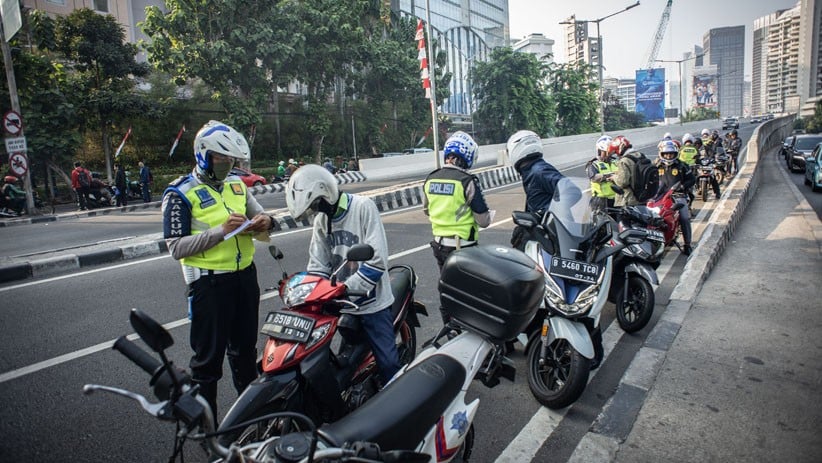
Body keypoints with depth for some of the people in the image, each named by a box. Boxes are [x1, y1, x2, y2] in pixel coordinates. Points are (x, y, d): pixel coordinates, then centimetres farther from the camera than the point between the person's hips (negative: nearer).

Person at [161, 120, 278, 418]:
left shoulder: (237, 184, 7)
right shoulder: (181, 193, -12)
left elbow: (259, 216, 16)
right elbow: (176, 247, -17)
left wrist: (265, 222, -9)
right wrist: (222, 230, -25)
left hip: (245, 274, 7)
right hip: (209, 281, -6)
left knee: (245, 348, 22)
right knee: (209, 354, 5)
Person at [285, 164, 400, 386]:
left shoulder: (363, 207, -14)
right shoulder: (321, 219, 6)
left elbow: (377, 259, -21)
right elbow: (317, 265, 5)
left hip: (372, 302, -5)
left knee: (388, 362, -3)